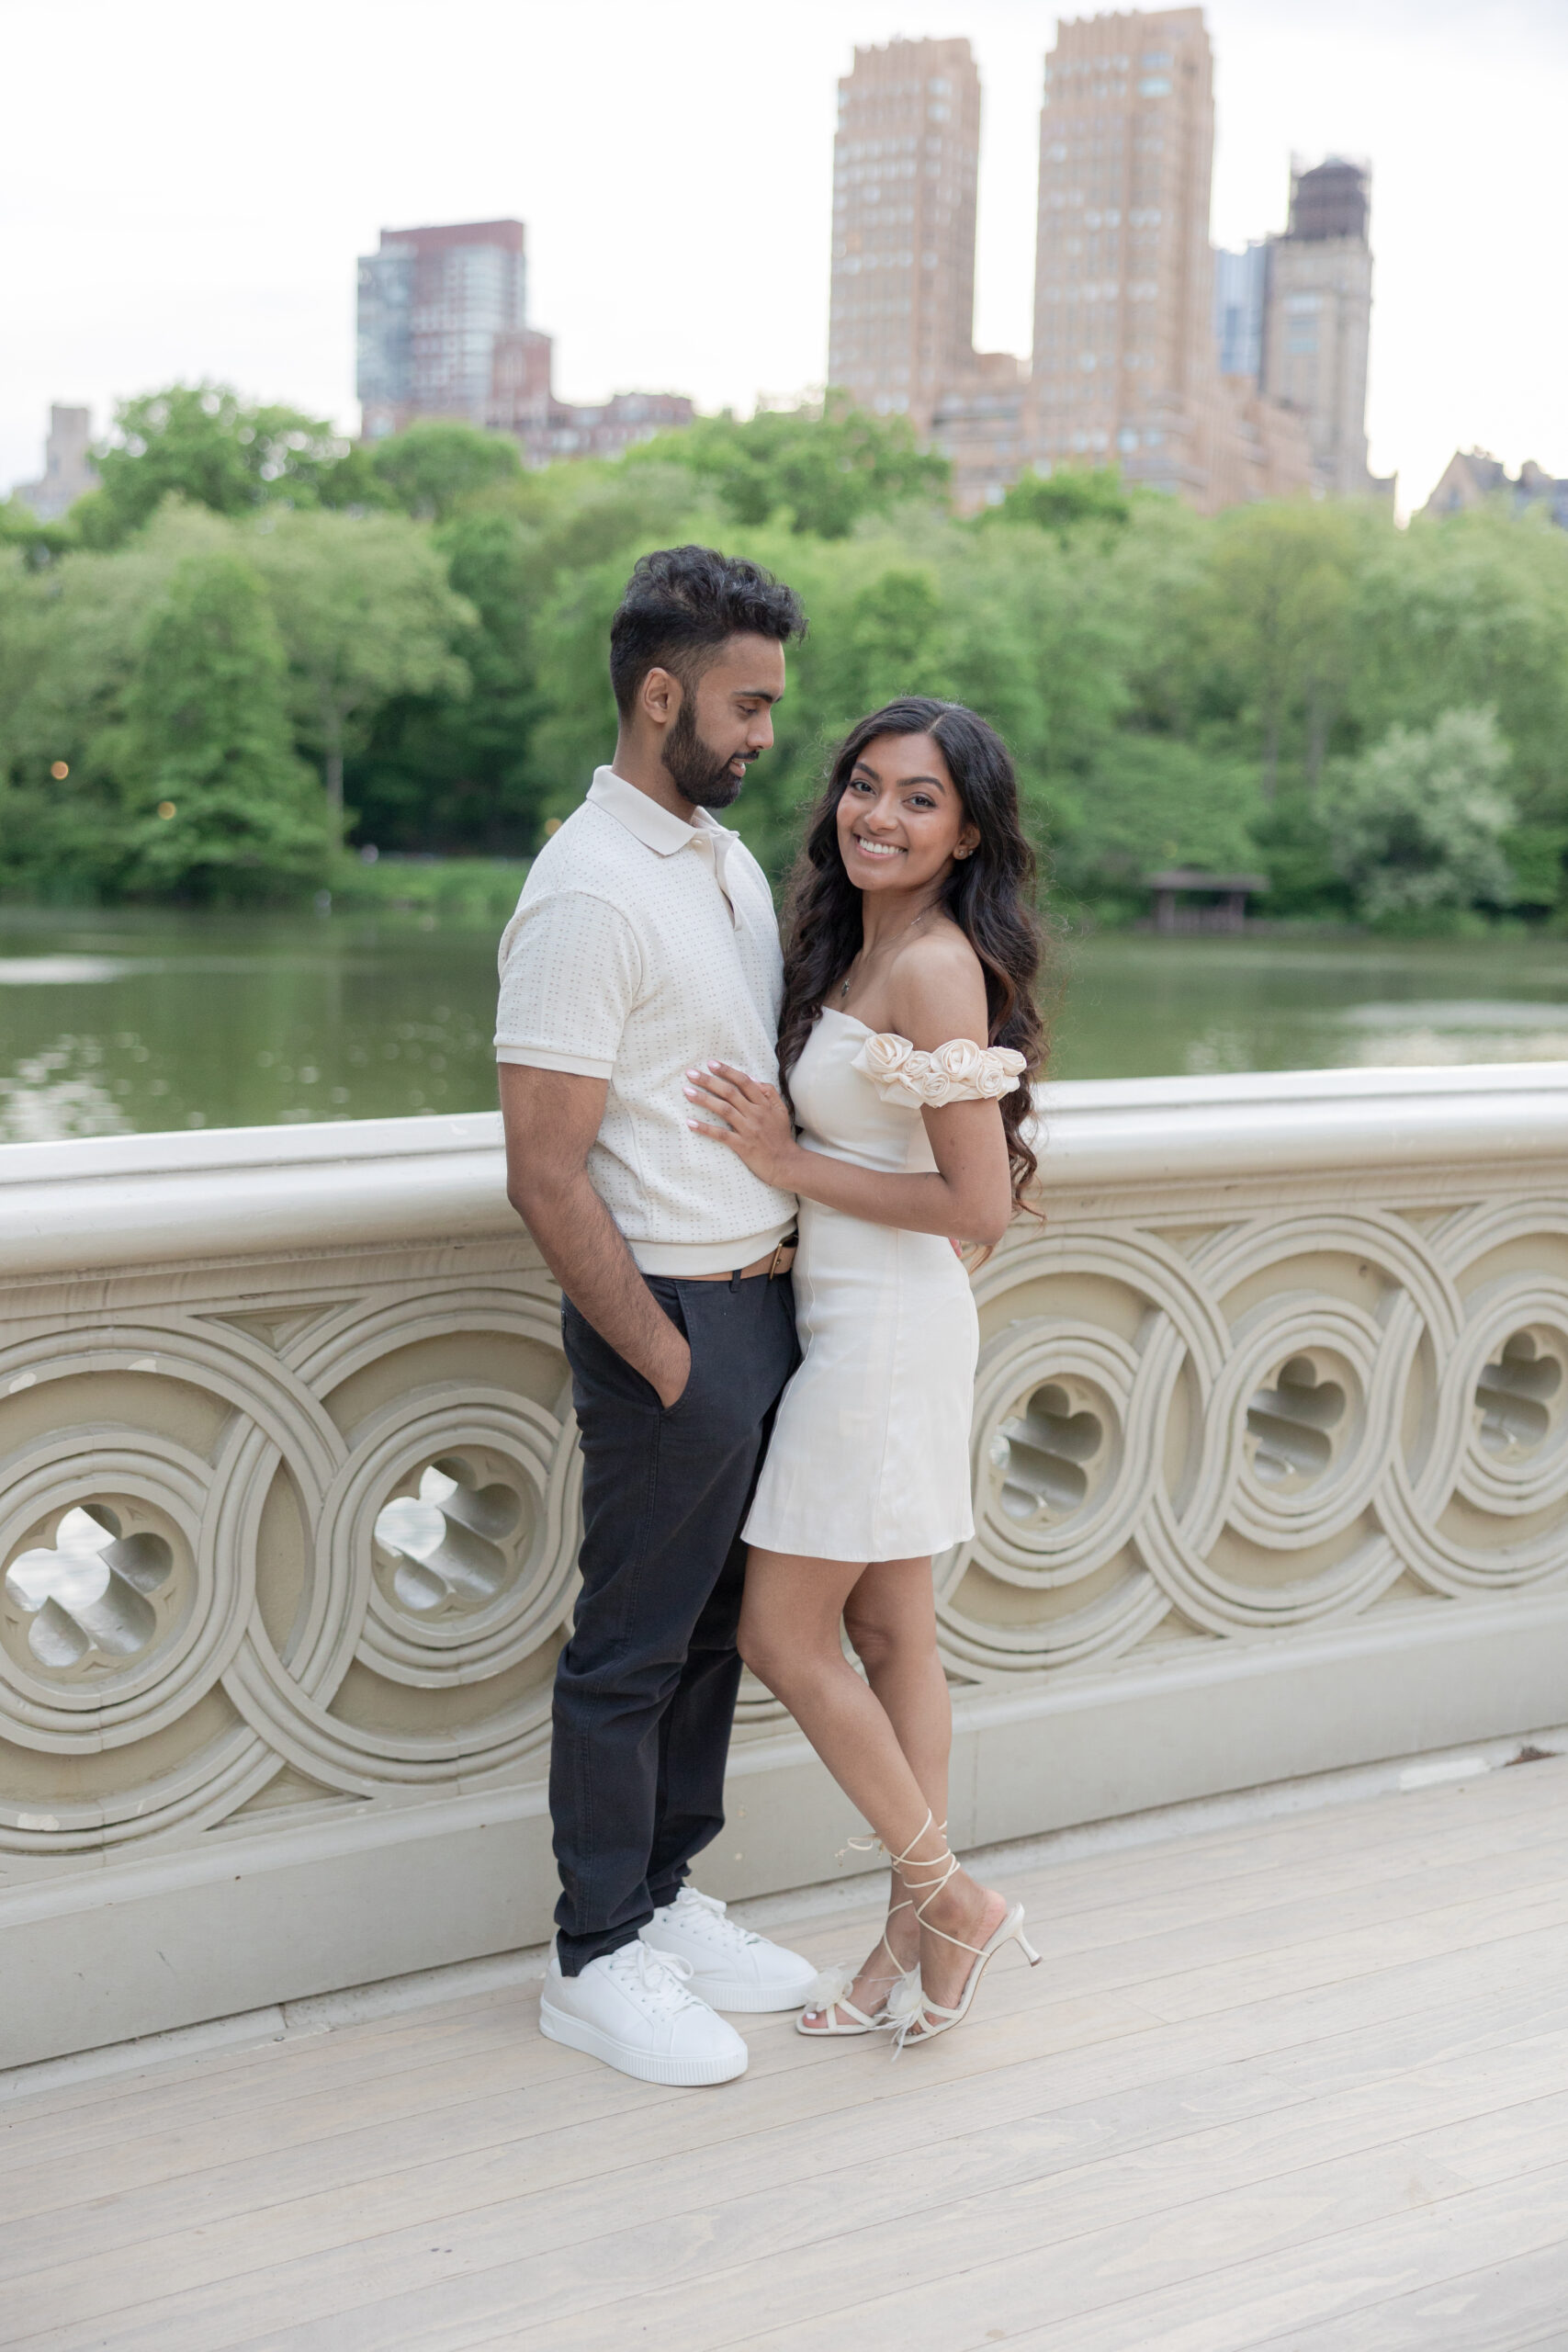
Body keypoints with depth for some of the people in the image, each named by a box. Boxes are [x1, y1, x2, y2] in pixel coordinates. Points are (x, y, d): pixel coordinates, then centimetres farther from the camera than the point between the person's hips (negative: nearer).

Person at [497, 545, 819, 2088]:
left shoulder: (731, 858, 11)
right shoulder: (588, 897, -17)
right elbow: (545, 1175, -20)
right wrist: (666, 1362, -16)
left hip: (766, 1303, 8)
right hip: (670, 1318, -8)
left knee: (712, 1626, 17)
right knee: (633, 1647, 3)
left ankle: (666, 1901, 31)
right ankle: (596, 1962, 16)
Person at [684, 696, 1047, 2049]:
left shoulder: (937, 967, -17)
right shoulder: (860, 949, 11)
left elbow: (980, 1204, -19)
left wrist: (790, 1165, -15)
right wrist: (774, 1137, 1)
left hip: (886, 1330, -9)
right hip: (858, 1326, 9)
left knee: (783, 1634, -1)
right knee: (893, 1638, 13)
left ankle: (955, 1902, 11)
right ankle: (918, 1943, 22)